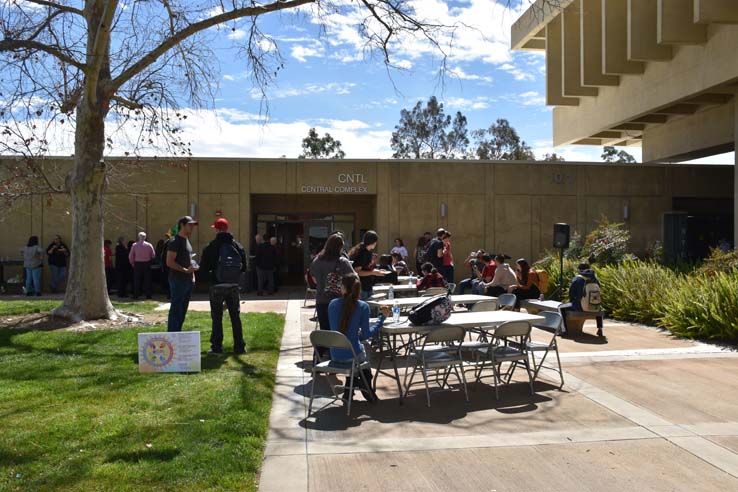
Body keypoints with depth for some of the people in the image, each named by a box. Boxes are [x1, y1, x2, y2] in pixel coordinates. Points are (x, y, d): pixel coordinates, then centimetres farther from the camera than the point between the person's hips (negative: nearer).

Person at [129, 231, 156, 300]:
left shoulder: (134, 245, -4)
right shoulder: (149, 245, -5)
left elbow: (130, 256, -3)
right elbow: (153, 255, -3)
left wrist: (132, 263, 11)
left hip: (137, 264, 0)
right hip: (147, 264, 0)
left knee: (137, 280, 7)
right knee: (147, 280, 6)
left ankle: (136, 295, 8)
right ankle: (148, 295, 6)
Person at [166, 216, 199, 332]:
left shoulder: (186, 240, 18)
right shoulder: (175, 241, -11)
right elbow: (169, 262, -17)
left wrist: (192, 269, 12)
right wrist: (186, 270, -20)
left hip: (188, 280, 9)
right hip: (178, 280, -9)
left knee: (183, 310, 12)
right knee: (176, 309, -7)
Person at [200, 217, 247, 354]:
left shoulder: (211, 247, -8)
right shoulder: (237, 246, 1)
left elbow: (204, 268, -6)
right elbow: (244, 267, 2)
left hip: (217, 286, -3)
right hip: (233, 286, 3)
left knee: (217, 317, 7)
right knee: (235, 316, 11)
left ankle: (217, 347, 9)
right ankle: (239, 347, 13)